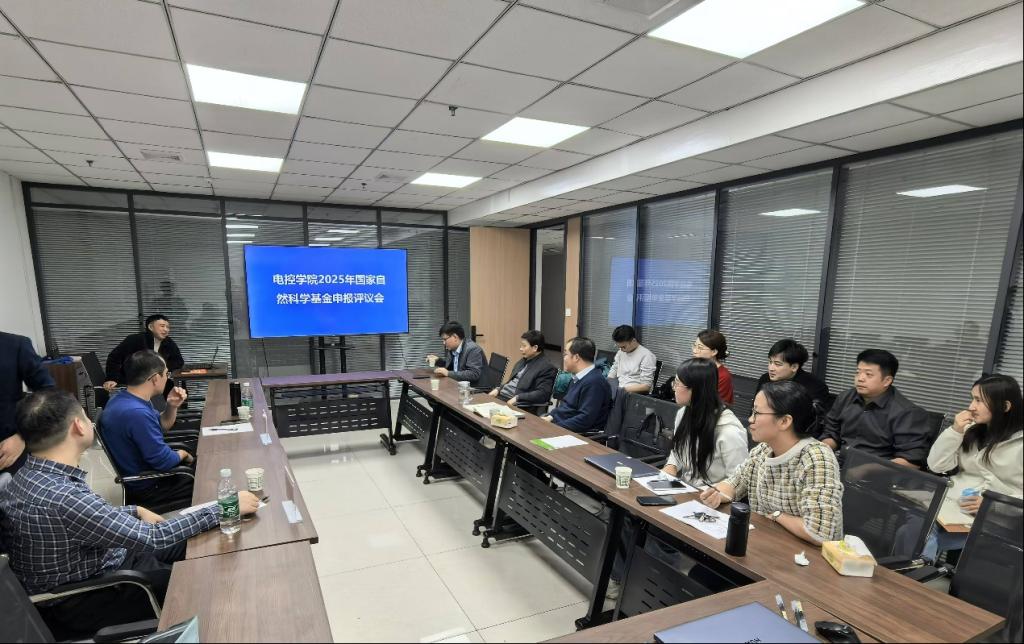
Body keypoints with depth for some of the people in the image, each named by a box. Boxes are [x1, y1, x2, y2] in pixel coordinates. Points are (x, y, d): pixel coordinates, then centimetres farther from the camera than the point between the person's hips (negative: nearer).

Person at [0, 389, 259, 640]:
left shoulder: (32, 475, -6)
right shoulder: (60, 496, -36)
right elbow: (153, 538, -31)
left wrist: (135, 511, 5)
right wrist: (224, 508, -24)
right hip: (83, 602, -8)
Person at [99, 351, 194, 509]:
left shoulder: (120, 399, -2)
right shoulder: (137, 412, -34)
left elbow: (161, 426, 12)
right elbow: (164, 461, -29)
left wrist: (172, 407, -7)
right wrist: (182, 454, -8)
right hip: (149, 486, -9)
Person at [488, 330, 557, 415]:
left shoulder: (547, 368, -9)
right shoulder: (523, 361, 17)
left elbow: (541, 394, -17)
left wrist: (517, 398, -23)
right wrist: (498, 389, 4)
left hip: (517, 405, -8)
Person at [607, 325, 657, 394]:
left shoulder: (646, 356, -8)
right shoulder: (620, 353, 13)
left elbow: (646, 386, -12)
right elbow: (612, 375, 17)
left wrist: (622, 389, -18)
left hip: (636, 394, -6)